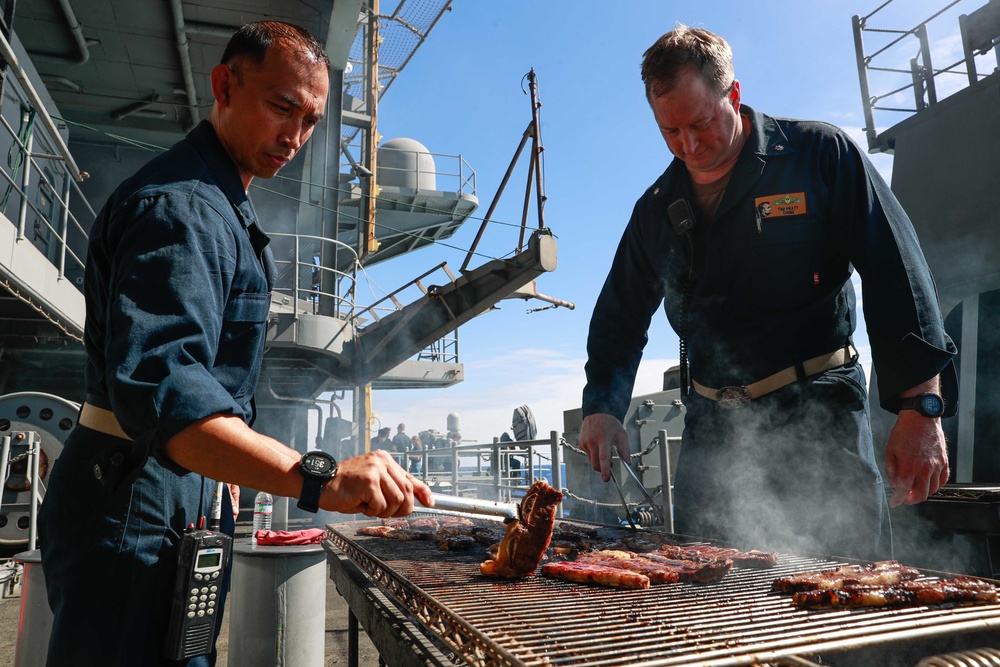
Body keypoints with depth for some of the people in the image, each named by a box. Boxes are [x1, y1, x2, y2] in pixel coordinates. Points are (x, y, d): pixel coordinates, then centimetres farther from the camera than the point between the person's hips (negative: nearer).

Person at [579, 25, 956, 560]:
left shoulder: (819, 154, -2)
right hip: (713, 428, 4)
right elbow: (620, 318, 16)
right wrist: (601, 406, 1)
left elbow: (897, 273, -6)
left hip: (819, 416, -3)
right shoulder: (656, 210, 10)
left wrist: (921, 407, -14)